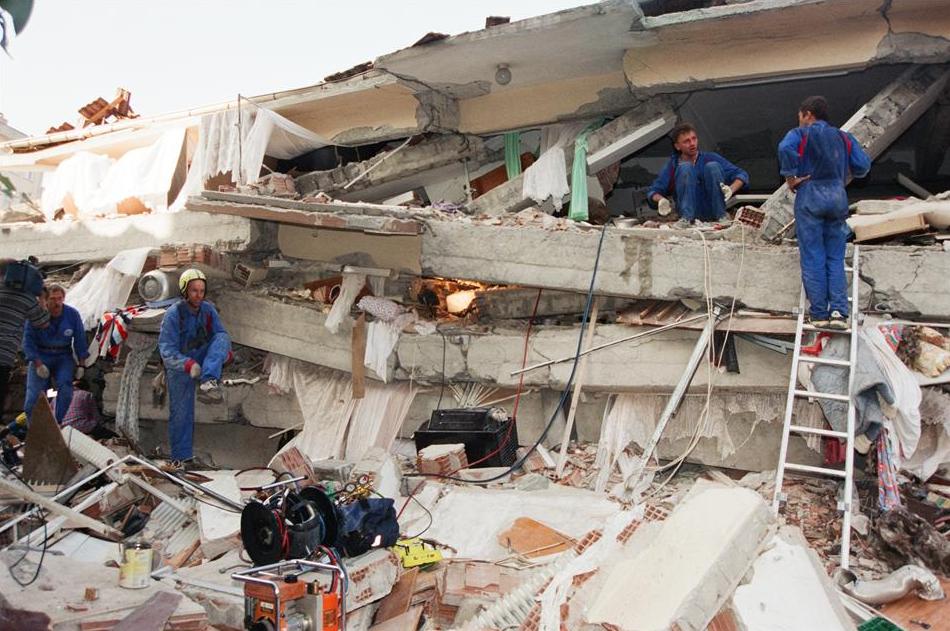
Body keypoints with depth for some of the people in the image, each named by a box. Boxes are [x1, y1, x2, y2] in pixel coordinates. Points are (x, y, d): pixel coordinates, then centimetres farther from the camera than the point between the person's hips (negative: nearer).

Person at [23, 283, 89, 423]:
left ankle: (57, 422, -10)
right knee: (35, 392, -16)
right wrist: (38, 364, -14)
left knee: (65, 388, -22)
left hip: (63, 356, 1)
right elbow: (28, 341, -5)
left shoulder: (72, 314, -5)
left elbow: (80, 340, 4)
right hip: (41, 356, -1)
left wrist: (80, 364, 3)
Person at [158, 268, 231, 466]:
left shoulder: (208, 309, -4)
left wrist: (226, 351, -25)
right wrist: (187, 364, -40)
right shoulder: (173, 314, -18)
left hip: (202, 360, 3)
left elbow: (221, 333, -2)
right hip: (179, 367, -3)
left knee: (222, 339, -23)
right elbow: (166, 349, -24)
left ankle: (209, 383, -41)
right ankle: (181, 456, 16)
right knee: (181, 413, -1)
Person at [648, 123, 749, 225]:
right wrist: (661, 200, -12)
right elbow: (653, 191, 12)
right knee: (685, 168, -17)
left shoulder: (710, 158, 12)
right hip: (692, 211, -1)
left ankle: (721, 217, -18)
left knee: (713, 166, -17)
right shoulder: (673, 165, 11)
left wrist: (731, 189, -13)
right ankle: (686, 218, -30)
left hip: (713, 211, 1)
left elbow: (741, 175, 9)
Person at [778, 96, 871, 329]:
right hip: (838, 196, 4)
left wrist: (790, 177, -9)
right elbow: (863, 165, 7)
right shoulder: (843, 137, 16)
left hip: (810, 195, -3)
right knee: (835, 259, 6)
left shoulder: (800, 134, 5)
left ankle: (819, 314, -2)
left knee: (813, 259, -1)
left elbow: (785, 148, -18)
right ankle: (839, 312, -6)